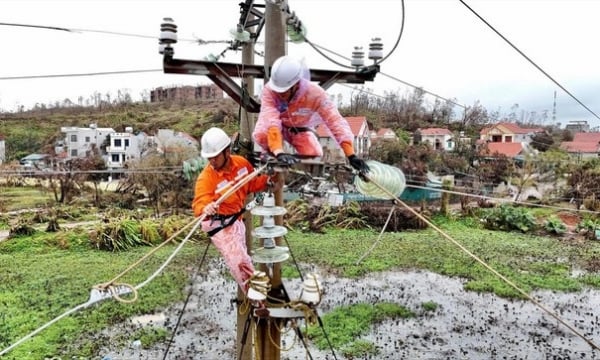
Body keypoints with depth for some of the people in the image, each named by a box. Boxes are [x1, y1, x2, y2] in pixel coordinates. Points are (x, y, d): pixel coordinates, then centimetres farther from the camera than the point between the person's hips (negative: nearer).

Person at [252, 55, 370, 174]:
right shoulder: (269, 90, -36)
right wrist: (279, 152, -61)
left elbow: (335, 120, -40)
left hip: (300, 129, 2)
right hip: (278, 127, -2)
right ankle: (273, 156, 0)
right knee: (261, 135, -32)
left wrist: (351, 155, -49)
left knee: (314, 155, -16)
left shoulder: (314, 93, -35)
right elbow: (271, 120, -46)